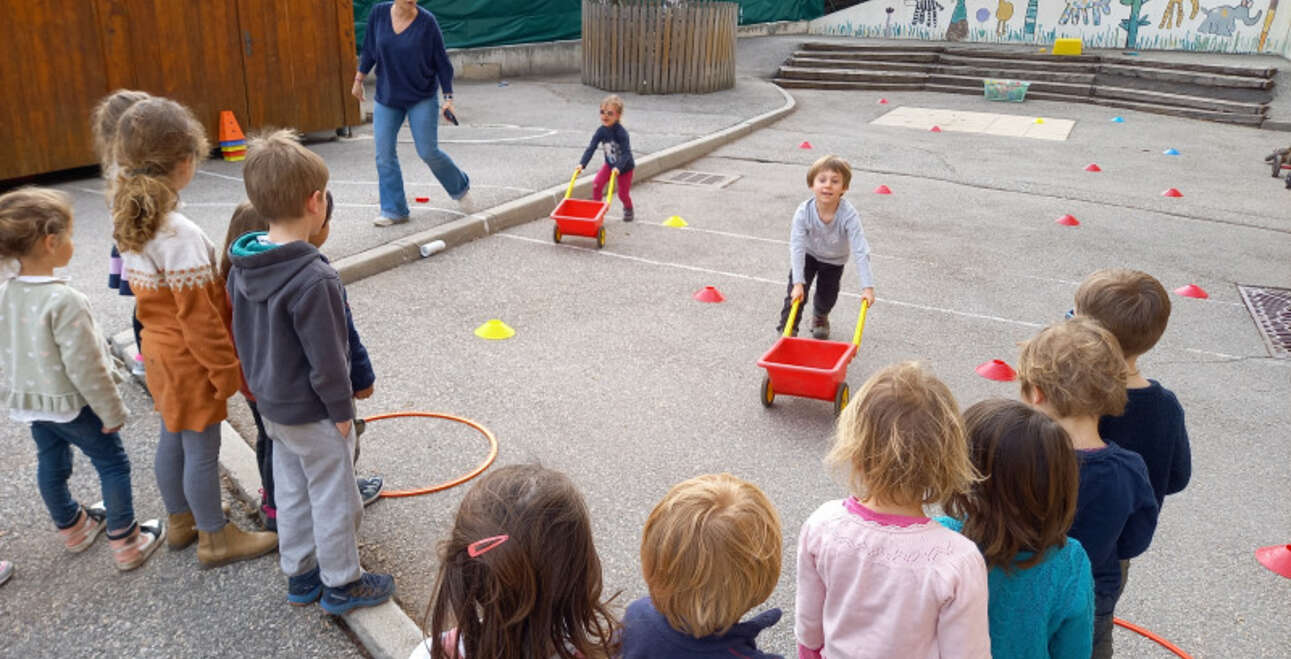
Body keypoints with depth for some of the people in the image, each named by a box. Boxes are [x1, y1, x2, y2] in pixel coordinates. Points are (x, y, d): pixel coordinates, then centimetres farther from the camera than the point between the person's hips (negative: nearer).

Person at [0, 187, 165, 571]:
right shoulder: (64, 301, -29)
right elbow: (85, 367, -25)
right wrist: (112, 411, -14)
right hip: (71, 403, -8)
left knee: (51, 464, 23)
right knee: (113, 465, 8)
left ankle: (72, 526, 44)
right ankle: (125, 543, 15)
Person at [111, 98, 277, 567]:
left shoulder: (129, 223, -1)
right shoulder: (180, 235, -28)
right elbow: (199, 317, -25)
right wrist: (228, 370, -15)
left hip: (159, 349, 9)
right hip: (191, 358, -8)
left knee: (173, 439, 22)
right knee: (202, 450, 7)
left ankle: (180, 521, 40)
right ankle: (215, 538, 23)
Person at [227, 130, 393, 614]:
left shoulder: (242, 266, -3)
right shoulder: (313, 279, -30)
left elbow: (243, 335, 8)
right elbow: (327, 358, -24)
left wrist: (260, 383, 19)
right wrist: (342, 410, -11)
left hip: (271, 404, 8)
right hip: (313, 412, -8)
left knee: (290, 492, 22)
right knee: (334, 499, 10)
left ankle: (300, 575, 37)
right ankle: (341, 584, 26)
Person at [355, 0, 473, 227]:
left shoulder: (427, 21, -12)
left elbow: (441, 61, -6)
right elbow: (369, 49, 10)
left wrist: (448, 97, -9)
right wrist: (359, 79, 14)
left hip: (422, 98, -3)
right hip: (387, 98, 3)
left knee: (428, 152, -5)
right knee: (384, 155, -2)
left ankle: (460, 189, 22)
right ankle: (394, 211, 8)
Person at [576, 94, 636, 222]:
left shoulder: (621, 133, -31)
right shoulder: (601, 131, -16)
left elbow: (625, 153, -34)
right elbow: (591, 148, -19)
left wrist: (618, 167, -47)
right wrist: (582, 164, -30)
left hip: (625, 166, -4)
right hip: (609, 164, 4)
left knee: (623, 193, 4)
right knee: (597, 184, -14)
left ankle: (628, 209, 35)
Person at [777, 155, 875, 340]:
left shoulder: (849, 214, -36)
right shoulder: (804, 212, -34)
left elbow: (860, 251, -37)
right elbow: (797, 247, -34)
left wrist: (867, 286, -40)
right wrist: (798, 283, -40)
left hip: (834, 260, 0)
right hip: (808, 255, 0)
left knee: (827, 296, 10)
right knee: (796, 293, -11)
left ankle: (820, 318, 44)